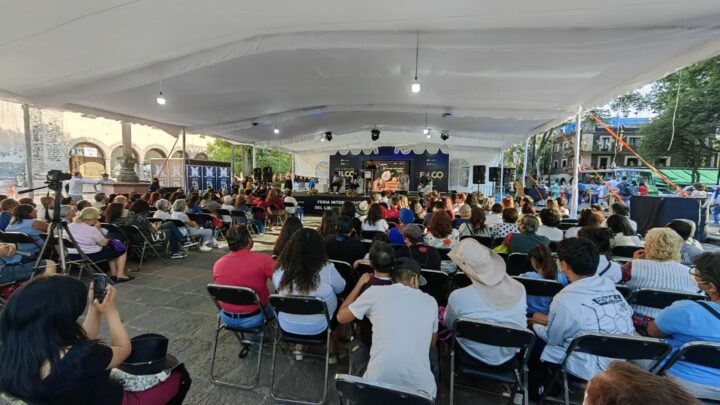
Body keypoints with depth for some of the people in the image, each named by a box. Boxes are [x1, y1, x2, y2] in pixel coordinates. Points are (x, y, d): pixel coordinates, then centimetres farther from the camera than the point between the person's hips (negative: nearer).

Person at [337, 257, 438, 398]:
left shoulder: (375, 292, -2)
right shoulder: (431, 301, 4)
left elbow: (341, 317, 12)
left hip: (378, 381, -1)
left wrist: (360, 283, 21)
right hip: (419, 385, 1)